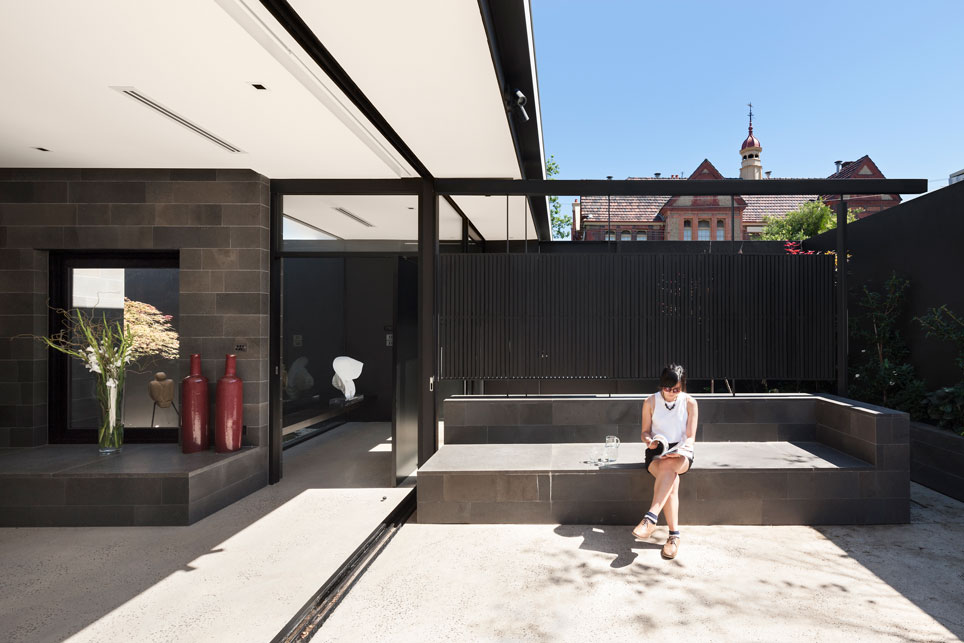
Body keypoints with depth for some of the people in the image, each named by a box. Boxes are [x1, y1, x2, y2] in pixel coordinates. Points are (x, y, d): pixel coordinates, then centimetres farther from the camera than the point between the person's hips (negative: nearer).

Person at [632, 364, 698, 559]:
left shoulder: (690, 403, 0)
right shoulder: (651, 402, 1)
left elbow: (691, 437, -1)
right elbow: (645, 431, 6)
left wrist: (684, 448, -23)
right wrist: (649, 440, -18)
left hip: (681, 452, 0)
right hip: (657, 451, 1)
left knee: (668, 465, -38)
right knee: (672, 480, -33)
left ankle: (651, 518, -41)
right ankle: (674, 534, -29)